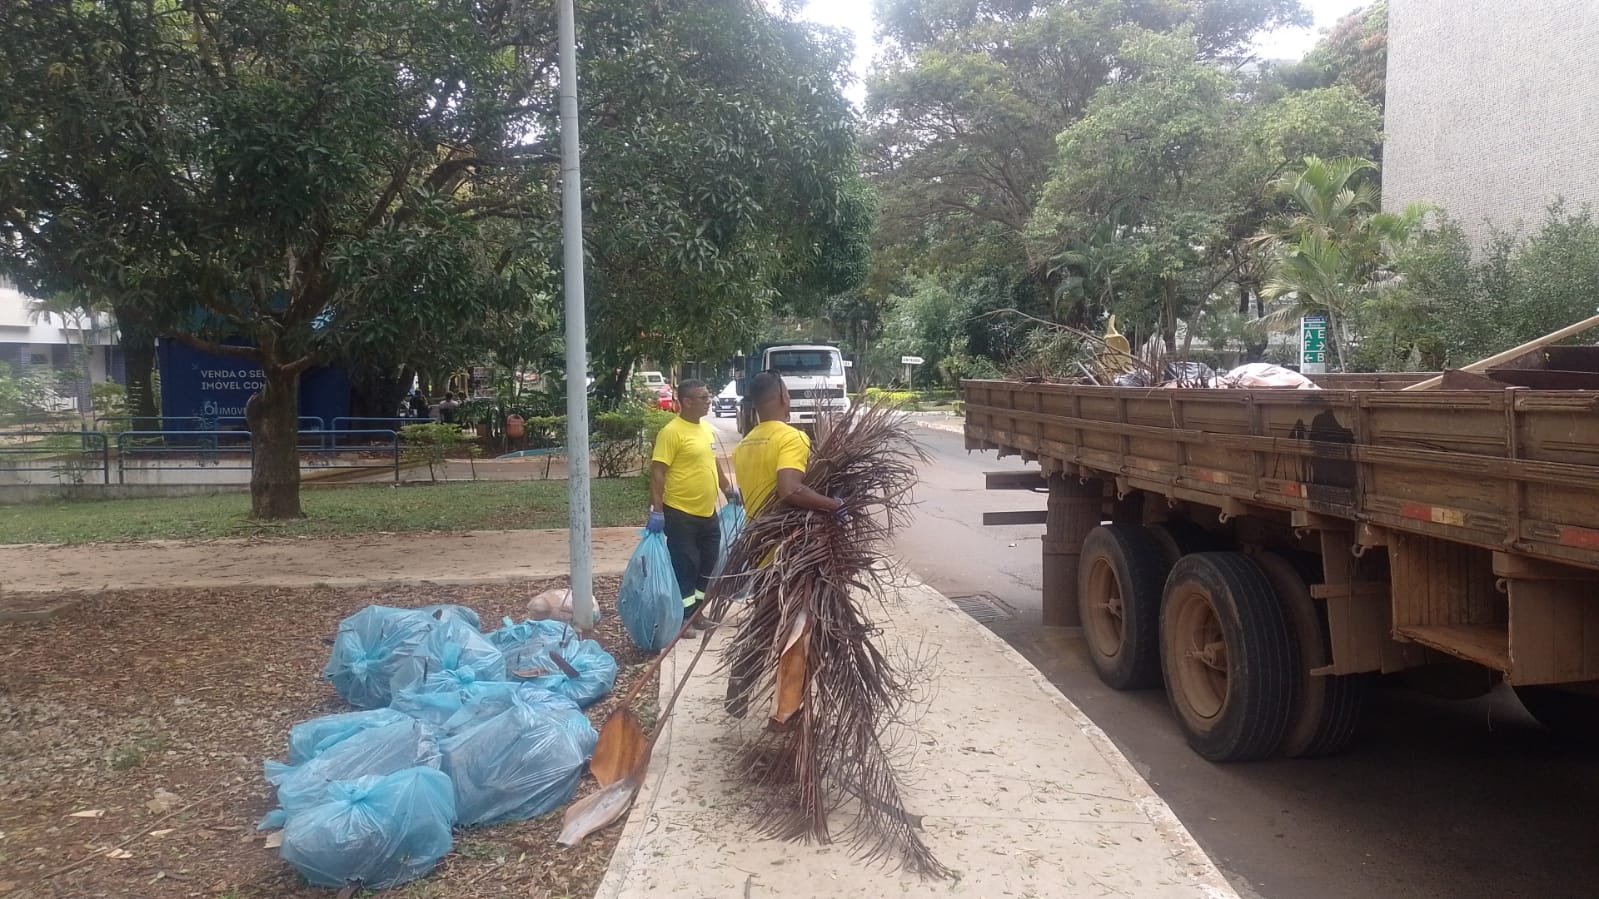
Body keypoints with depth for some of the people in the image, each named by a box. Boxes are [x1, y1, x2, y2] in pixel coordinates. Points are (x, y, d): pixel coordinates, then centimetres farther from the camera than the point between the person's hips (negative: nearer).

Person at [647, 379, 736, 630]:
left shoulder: (706, 428, 10)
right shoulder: (672, 431, -16)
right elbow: (657, 472, -18)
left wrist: (729, 489, 25)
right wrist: (656, 510, -21)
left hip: (708, 512, 8)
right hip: (680, 514, -8)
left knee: (707, 566, 15)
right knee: (684, 568, 0)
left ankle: (695, 612, 30)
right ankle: (683, 618, 12)